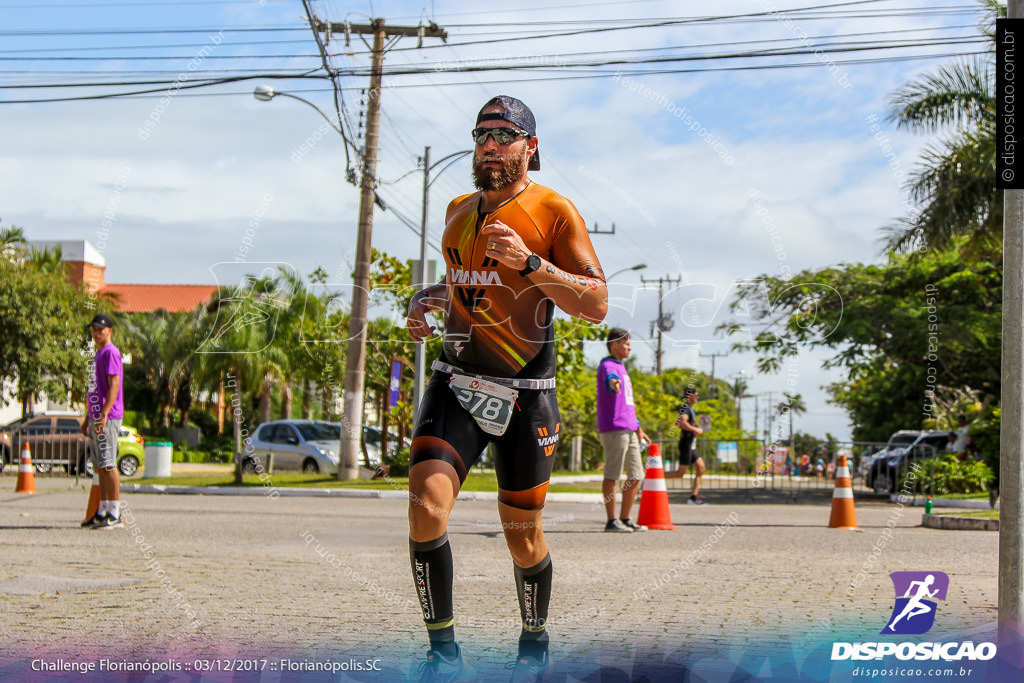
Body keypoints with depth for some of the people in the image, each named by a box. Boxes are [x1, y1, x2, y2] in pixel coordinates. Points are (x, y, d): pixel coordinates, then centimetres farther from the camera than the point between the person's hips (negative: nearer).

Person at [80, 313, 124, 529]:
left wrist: (103, 415, -25)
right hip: (96, 418, 10)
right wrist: (88, 418, 25)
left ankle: (115, 515, -12)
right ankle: (103, 511, 14)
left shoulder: (111, 352, -8)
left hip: (108, 418, -10)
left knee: (109, 465, -11)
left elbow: (114, 385, -18)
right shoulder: (98, 354, 22)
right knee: (100, 467, 10)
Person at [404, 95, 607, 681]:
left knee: (523, 537, 5)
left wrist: (530, 264, -23)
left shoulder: (554, 211, -4)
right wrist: (429, 298, 9)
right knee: (427, 506, -18)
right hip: (457, 381, 4)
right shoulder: (459, 211, 13)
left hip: (525, 392, -3)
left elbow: (597, 306, -11)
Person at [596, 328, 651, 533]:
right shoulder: (607, 366, -5)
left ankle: (625, 519, 16)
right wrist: (613, 382, -56)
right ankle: (612, 520, -5)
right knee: (612, 475, -7)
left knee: (636, 475, 9)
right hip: (613, 429, -9)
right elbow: (609, 378, -32)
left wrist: (638, 428, 31)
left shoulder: (622, 368, 25)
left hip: (629, 430, 9)